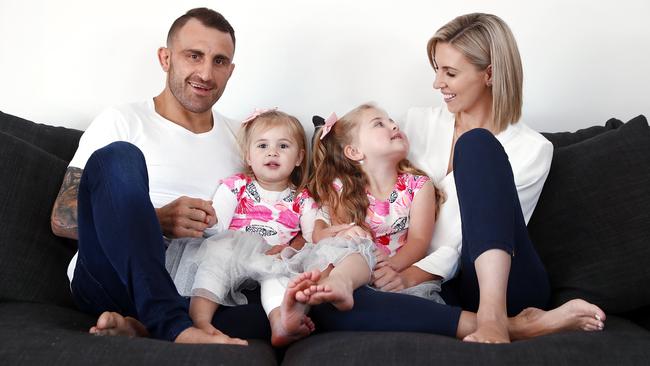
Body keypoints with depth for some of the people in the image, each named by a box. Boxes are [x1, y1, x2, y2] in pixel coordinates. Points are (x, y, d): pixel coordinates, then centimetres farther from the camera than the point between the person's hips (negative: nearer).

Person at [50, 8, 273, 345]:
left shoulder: (237, 139, 17)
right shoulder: (122, 122, 5)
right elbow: (62, 218, -3)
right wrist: (157, 221, -17)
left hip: (192, 291, 3)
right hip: (112, 280, -3)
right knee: (118, 156, -28)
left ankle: (143, 327, -27)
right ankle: (173, 326, -37)